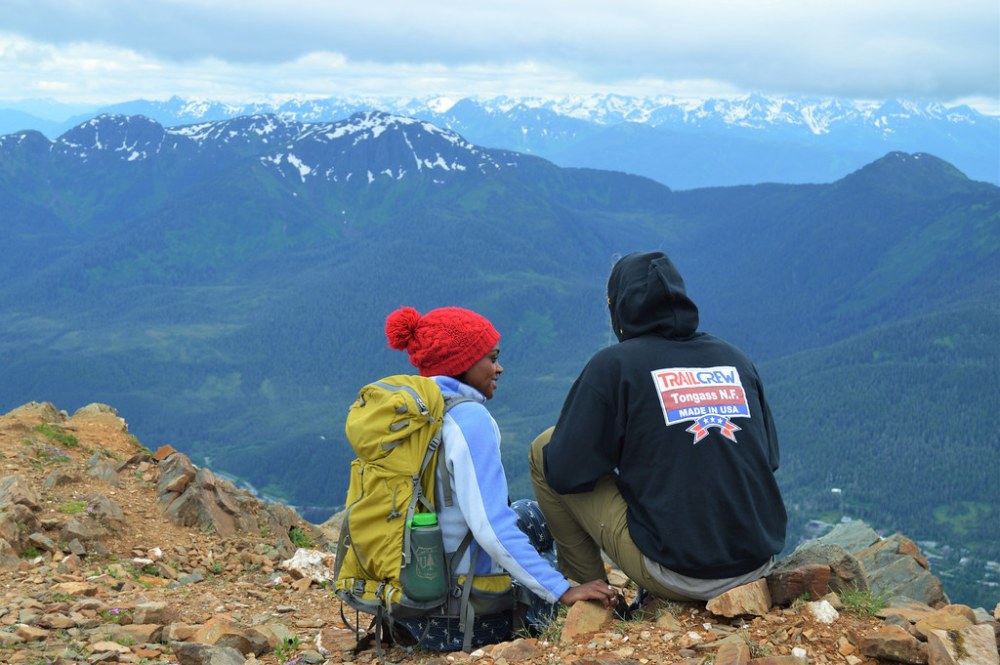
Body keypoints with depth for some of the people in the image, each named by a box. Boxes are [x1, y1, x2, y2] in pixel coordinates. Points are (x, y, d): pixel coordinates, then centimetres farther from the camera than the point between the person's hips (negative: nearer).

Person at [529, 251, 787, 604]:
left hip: (676, 575, -6)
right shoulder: (737, 359, 9)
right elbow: (769, 457, 16)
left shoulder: (613, 363, -5)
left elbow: (566, 473, -6)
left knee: (543, 449, 8)